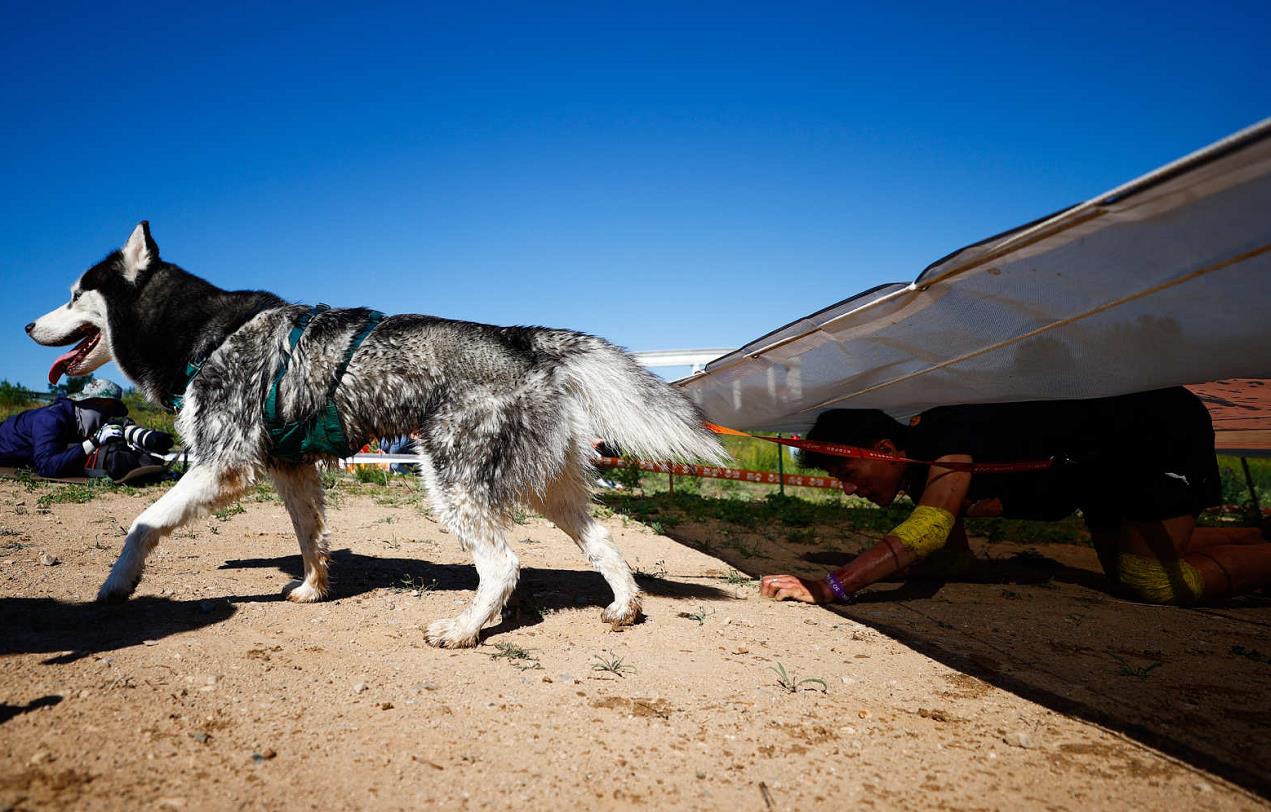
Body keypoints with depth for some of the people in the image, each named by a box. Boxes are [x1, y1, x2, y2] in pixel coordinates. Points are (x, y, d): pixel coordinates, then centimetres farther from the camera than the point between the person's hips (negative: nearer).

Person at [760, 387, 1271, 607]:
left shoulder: (947, 435, -35)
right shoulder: (921, 471, -8)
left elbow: (928, 530, -50)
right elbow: (954, 559, 1)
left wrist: (825, 588, -55)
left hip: (1162, 427, -8)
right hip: (1107, 459, 9)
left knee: (1153, 585, -15)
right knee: (1123, 569, 19)